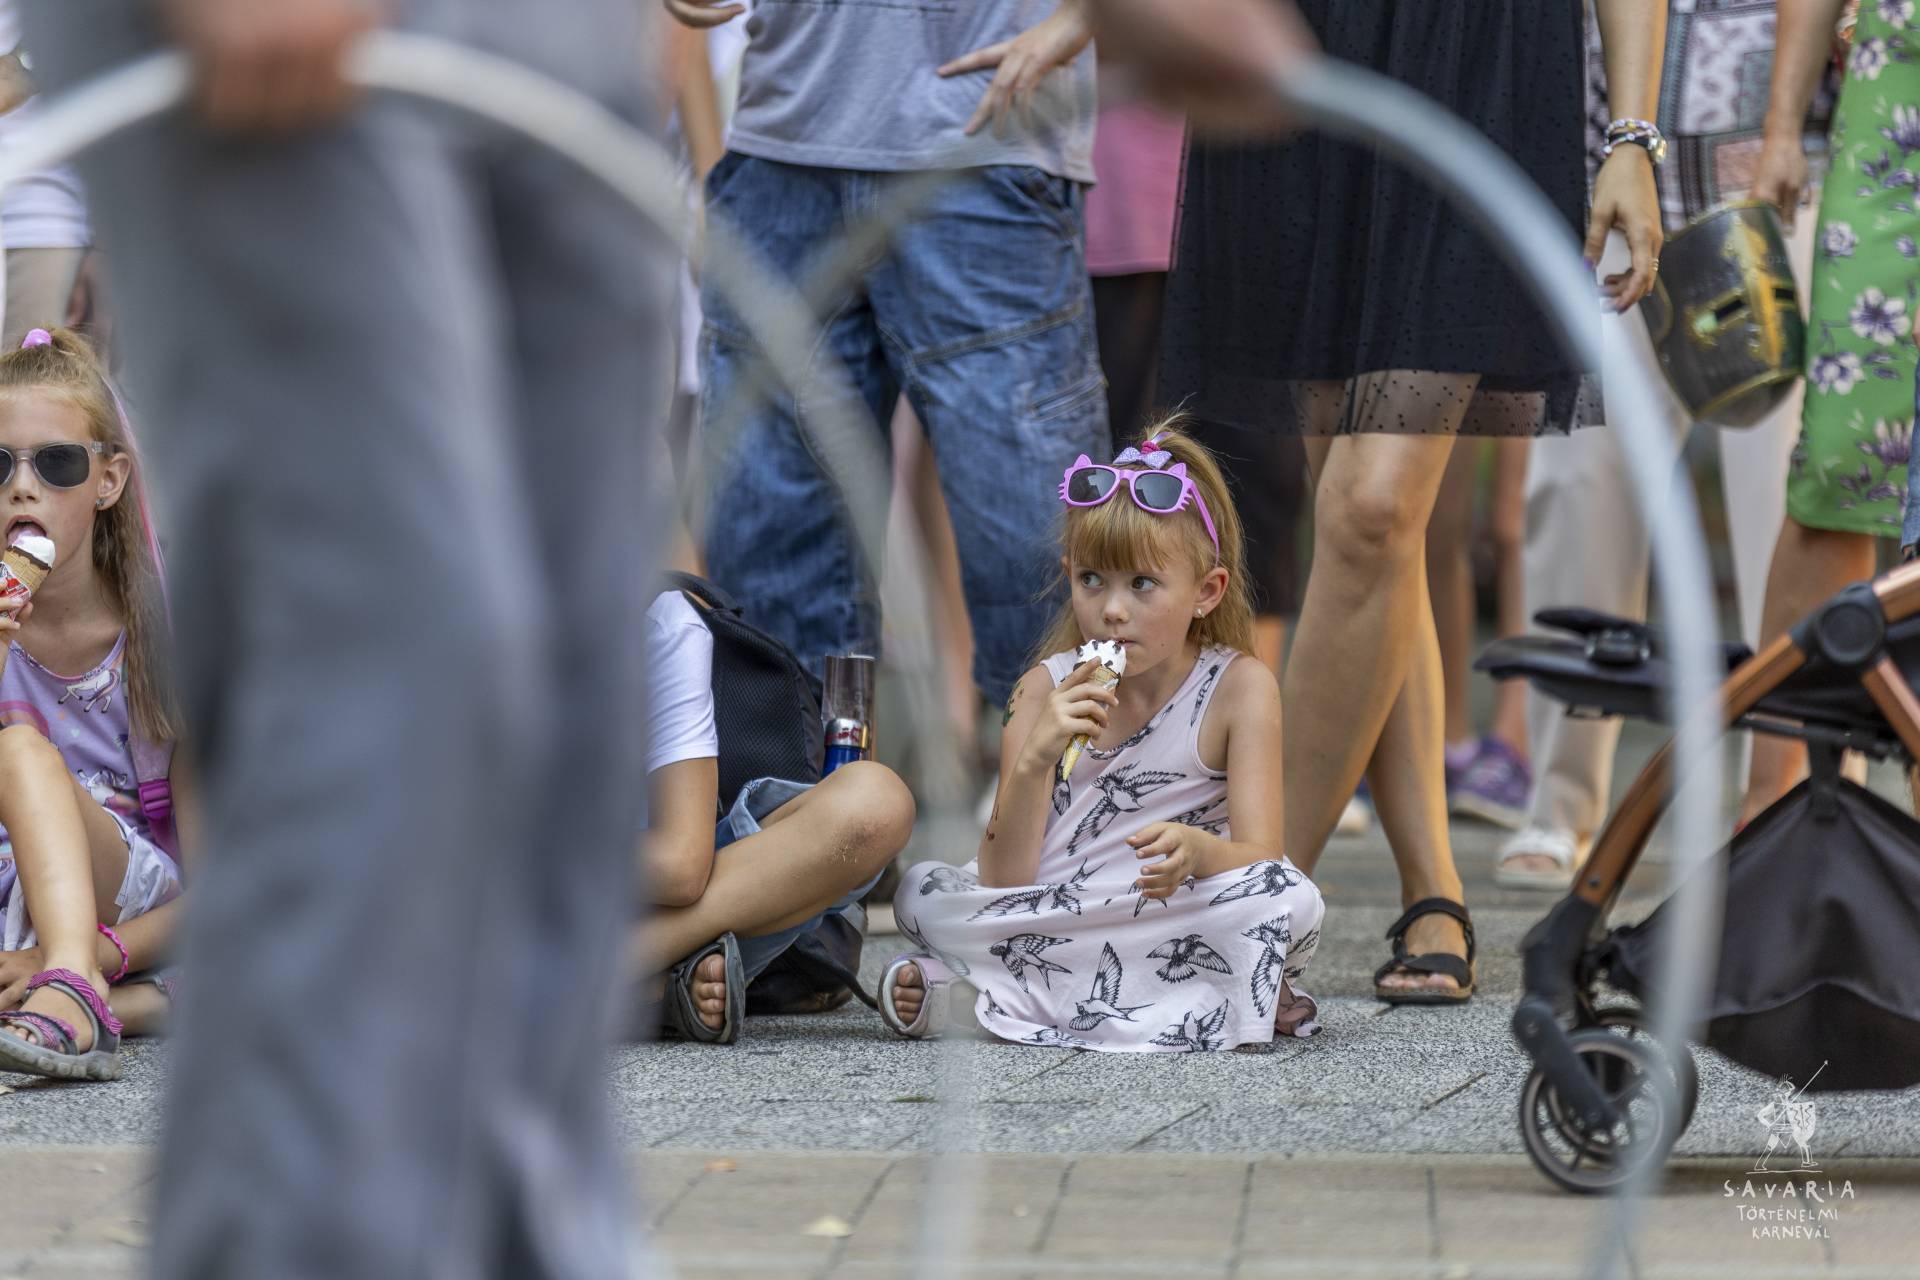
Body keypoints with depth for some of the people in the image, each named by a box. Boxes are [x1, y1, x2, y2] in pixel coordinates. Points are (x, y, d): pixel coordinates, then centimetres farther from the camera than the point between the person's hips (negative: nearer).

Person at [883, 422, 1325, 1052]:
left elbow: (1260, 858, -13)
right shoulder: (1049, 690, 0)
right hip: (1052, 919, 0)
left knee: (1289, 898, -31)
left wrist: (1198, 850, -37)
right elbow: (1002, 881, -8)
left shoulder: (1240, 687, -3)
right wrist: (1033, 762, -25)